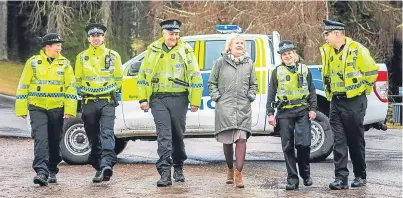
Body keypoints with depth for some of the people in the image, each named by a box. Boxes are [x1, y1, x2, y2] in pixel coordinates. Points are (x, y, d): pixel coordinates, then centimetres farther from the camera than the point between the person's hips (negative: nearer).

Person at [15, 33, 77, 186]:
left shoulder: (64, 64, 5)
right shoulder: (33, 62, 1)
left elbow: (71, 87, 4)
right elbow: (23, 86, 4)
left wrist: (69, 109, -4)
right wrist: (21, 109, 1)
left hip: (57, 108, 2)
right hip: (37, 107, -2)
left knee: (54, 142, 10)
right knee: (40, 139, -15)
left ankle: (52, 171, 24)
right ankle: (41, 172, -21)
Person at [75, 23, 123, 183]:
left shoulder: (113, 56, 3)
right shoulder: (82, 57, 7)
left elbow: (118, 78, 12)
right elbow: (78, 79, 18)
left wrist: (109, 90, 10)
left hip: (107, 101, -3)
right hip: (88, 102, 3)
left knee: (107, 133, -18)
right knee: (94, 138, 6)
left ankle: (107, 165, -32)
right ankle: (99, 168, 15)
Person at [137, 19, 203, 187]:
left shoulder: (185, 51, 3)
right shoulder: (153, 50, 7)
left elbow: (195, 77, 4)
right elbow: (143, 75, 11)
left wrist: (195, 101, 0)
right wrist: (143, 99, 5)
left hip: (179, 99, 0)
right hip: (158, 99, 0)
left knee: (178, 135, 9)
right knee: (164, 134, -10)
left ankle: (178, 169, 27)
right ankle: (165, 173, -15)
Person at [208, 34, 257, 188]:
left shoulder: (249, 63, 12)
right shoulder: (220, 62, 6)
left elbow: (253, 84, 23)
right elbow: (212, 82, 11)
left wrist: (251, 95, 6)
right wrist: (216, 96, -1)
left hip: (243, 107, 1)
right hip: (225, 107, -1)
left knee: (241, 139, -11)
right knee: (227, 140, 4)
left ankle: (238, 173, -10)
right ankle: (230, 169, 22)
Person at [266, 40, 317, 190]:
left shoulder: (304, 70, 10)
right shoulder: (277, 72, 8)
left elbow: (312, 91, 12)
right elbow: (271, 93, 8)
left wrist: (313, 109, 2)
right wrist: (270, 113, 1)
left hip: (303, 112, -1)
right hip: (284, 113, 1)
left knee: (303, 144, -11)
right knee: (288, 147, 1)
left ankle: (305, 174, 11)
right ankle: (292, 179, 7)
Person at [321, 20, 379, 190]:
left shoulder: (356, 50, -12)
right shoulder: (327, 52, 8)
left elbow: (372, 71, -8)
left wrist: (363, 90, -1)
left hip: (354, 102, -5)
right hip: (336, 102, 5)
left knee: (356, 141, 4)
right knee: (339, 142, -1)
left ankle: (360, 176, 18)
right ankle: (341, 178, -2)